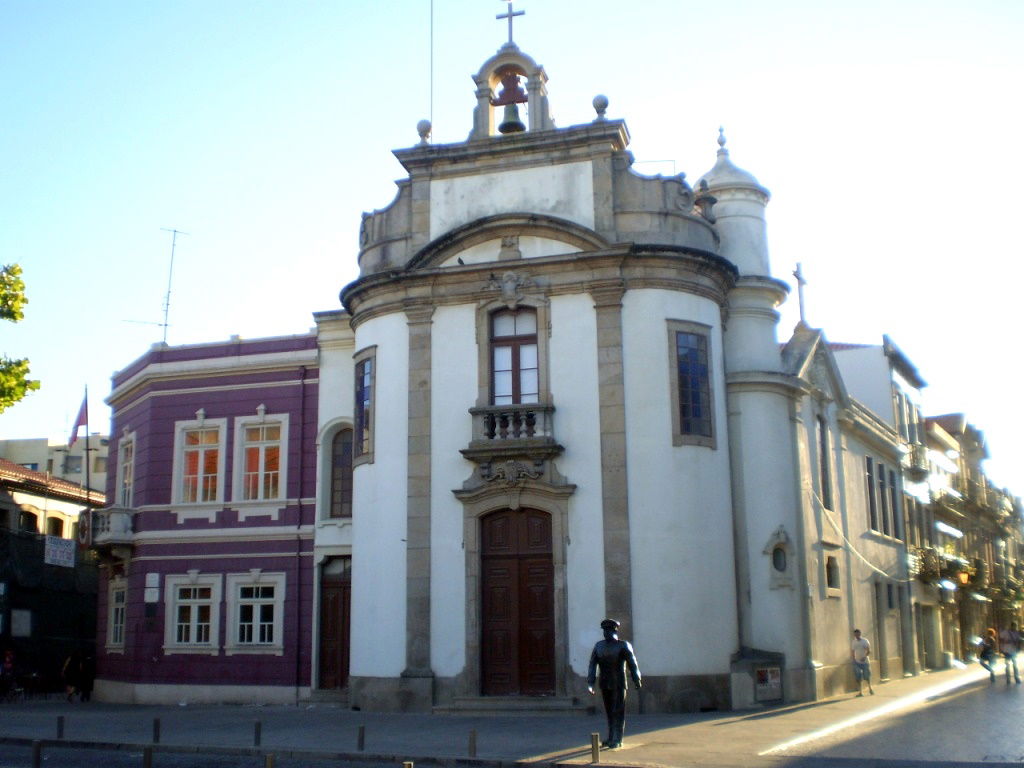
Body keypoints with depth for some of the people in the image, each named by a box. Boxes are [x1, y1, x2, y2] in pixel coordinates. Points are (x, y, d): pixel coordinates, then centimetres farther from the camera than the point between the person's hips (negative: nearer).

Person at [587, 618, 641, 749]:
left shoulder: (623, 645, -5)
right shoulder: (599, 646, 6)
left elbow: (632, 664, -4)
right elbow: (592, 665, 5)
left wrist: (637, 681, -6)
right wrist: (590, 683, 0)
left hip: (619, 685, -4)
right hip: (605, 685, 4)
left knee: (618, 713, -4)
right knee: (609, 713, 10)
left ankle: (617, 740, 0)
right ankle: (612, 739, 19)